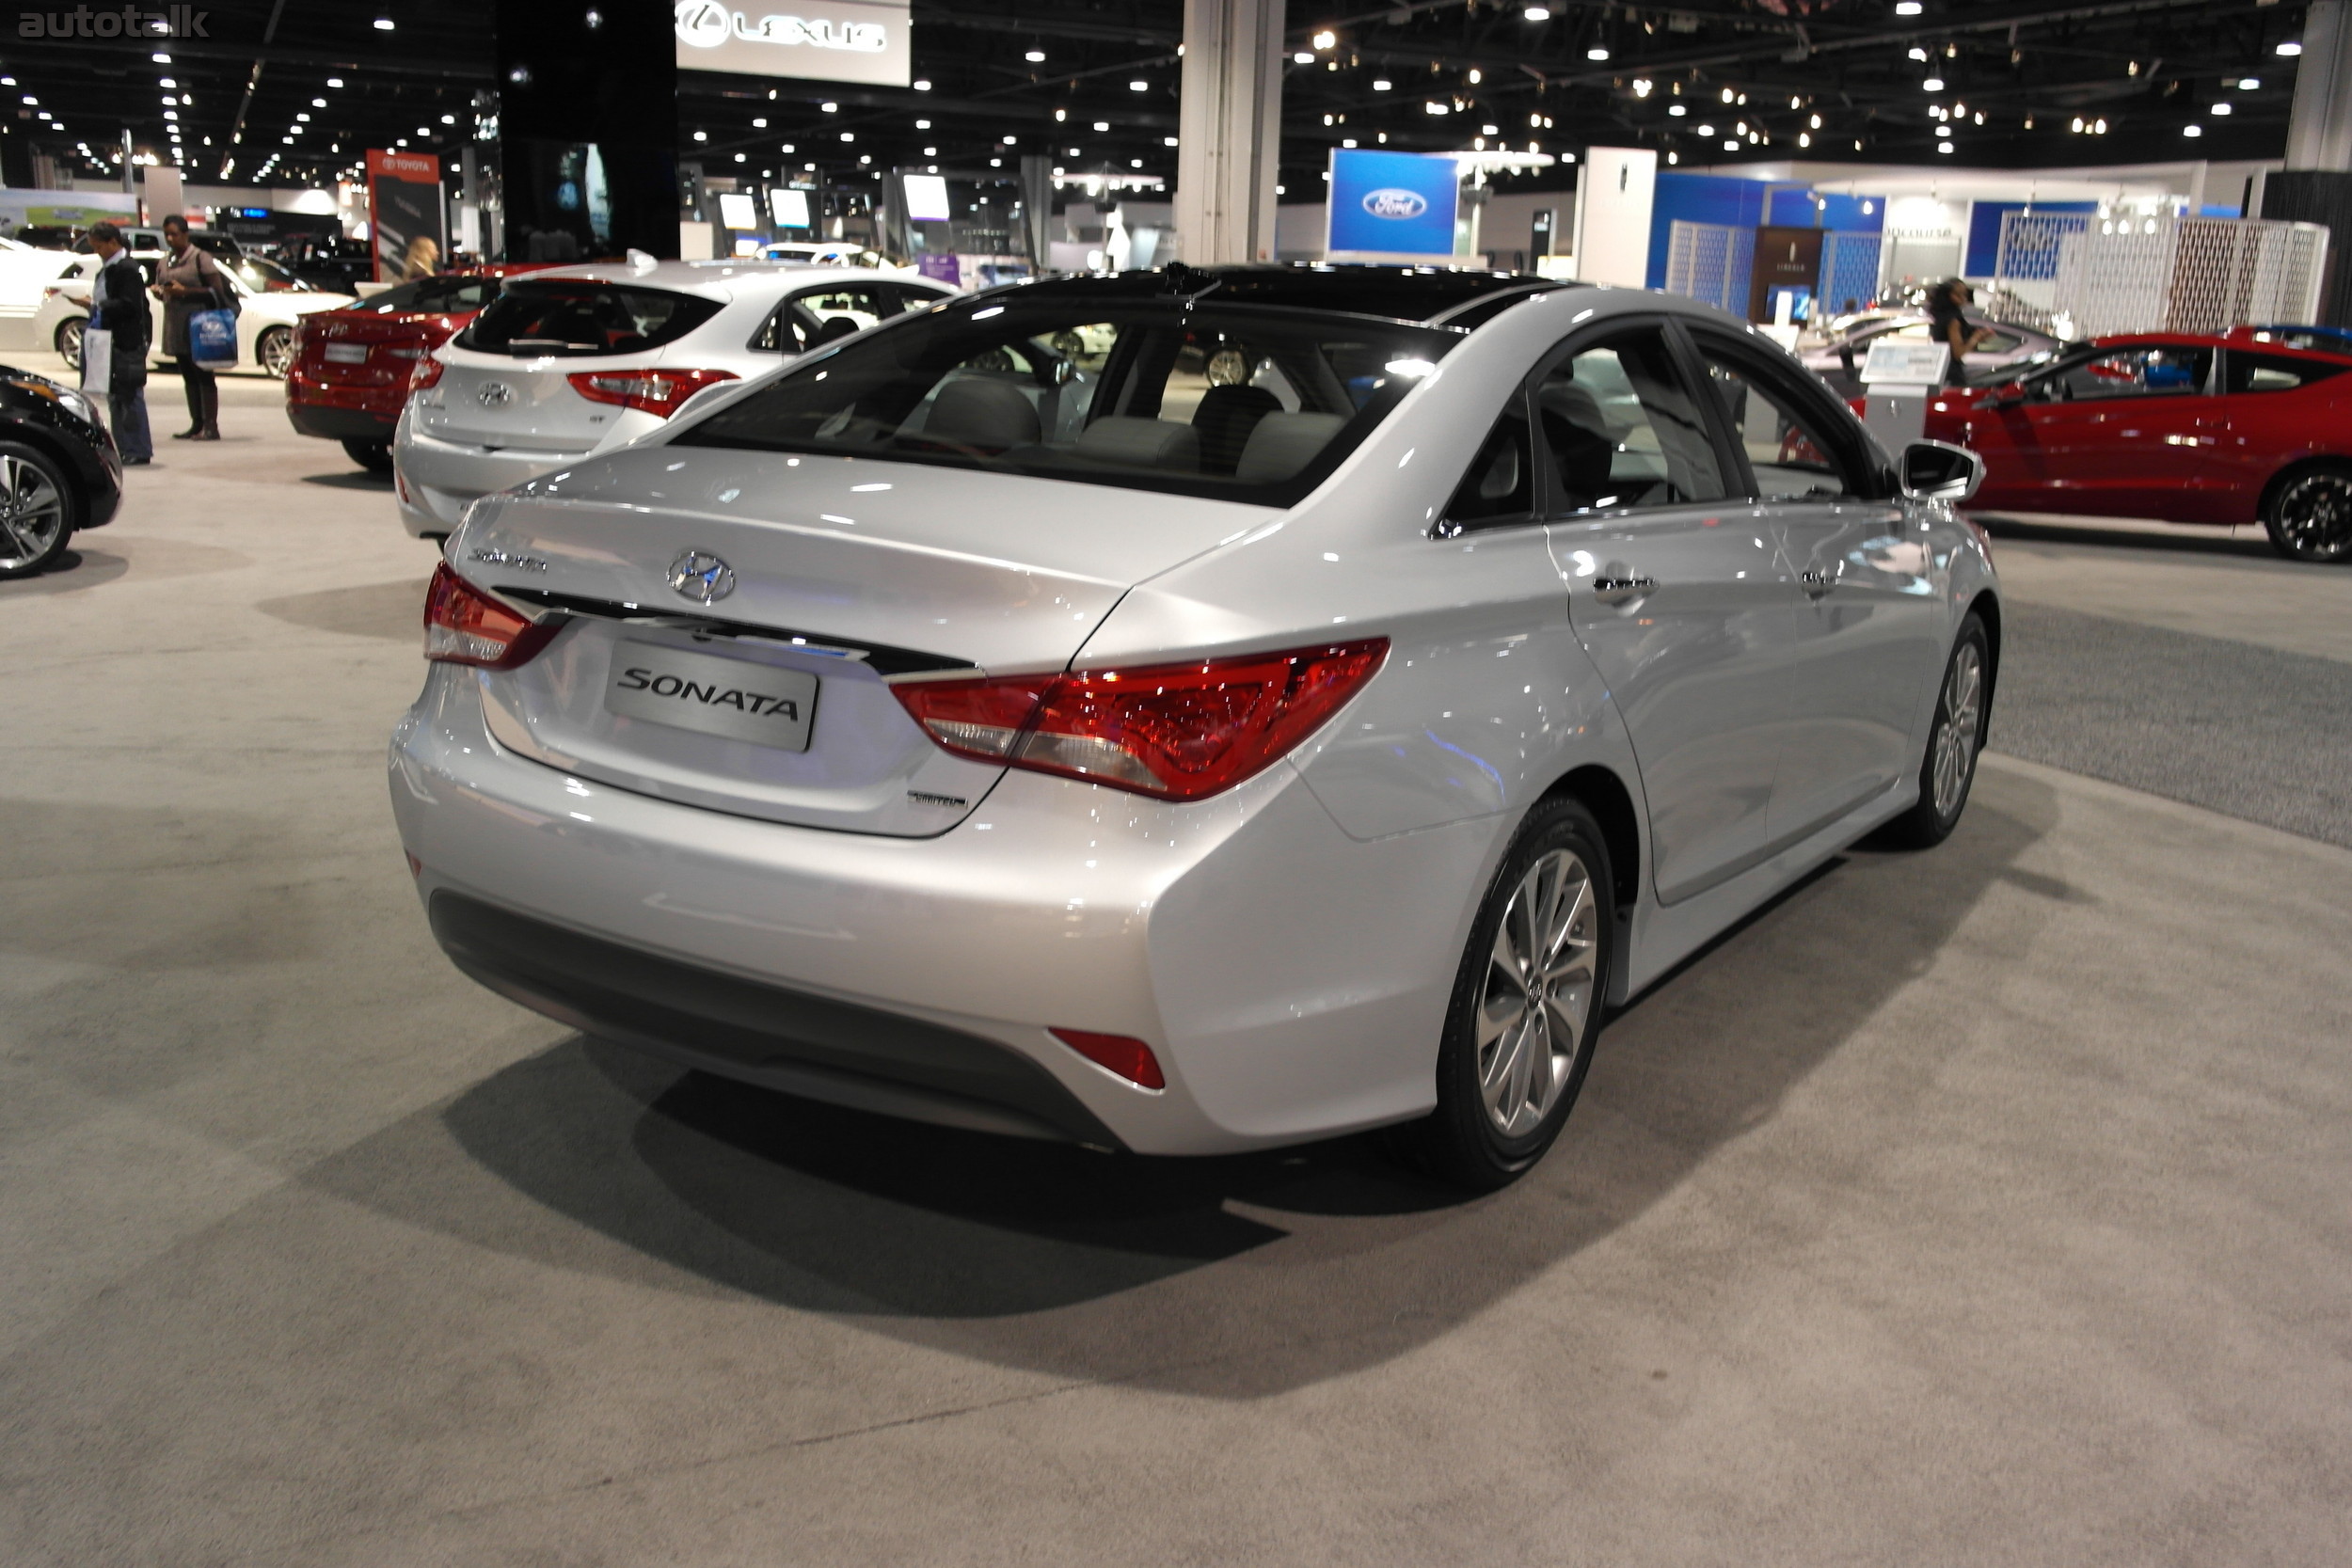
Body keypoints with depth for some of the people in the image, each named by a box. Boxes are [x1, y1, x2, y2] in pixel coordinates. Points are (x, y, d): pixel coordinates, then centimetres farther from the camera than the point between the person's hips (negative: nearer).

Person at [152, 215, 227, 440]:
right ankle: (196, 425, 12)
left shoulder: (200, 258, -5)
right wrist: (159, 291, 3)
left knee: (203, 376, -6)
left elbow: (217, 291, -11)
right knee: (188, 377, 9)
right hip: (176, 327, 7)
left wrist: (184, 291, -17)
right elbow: (159, 288, 27)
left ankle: (211, 426, -5)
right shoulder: (165, 263, 16)